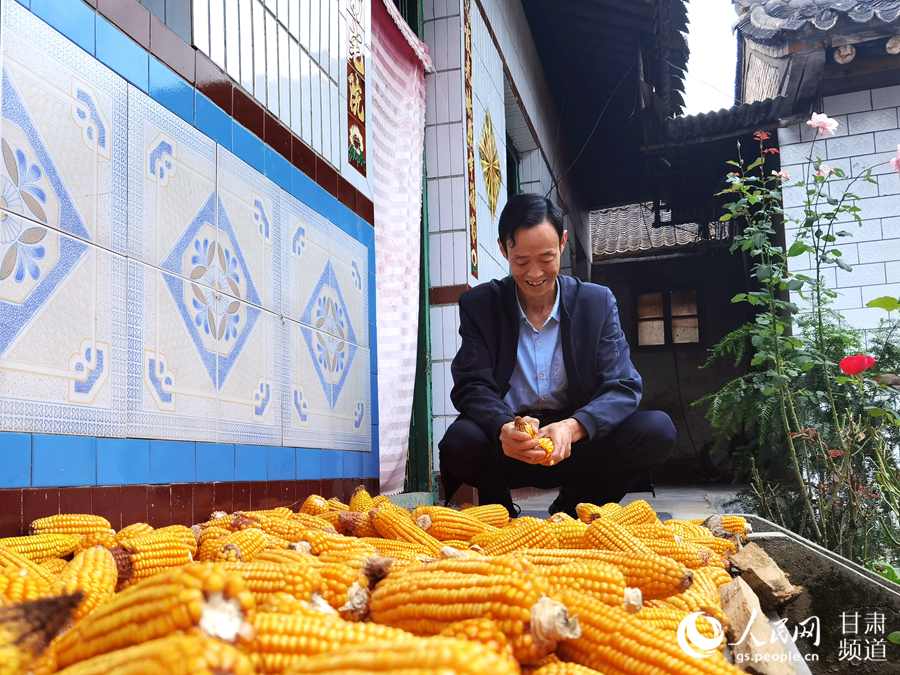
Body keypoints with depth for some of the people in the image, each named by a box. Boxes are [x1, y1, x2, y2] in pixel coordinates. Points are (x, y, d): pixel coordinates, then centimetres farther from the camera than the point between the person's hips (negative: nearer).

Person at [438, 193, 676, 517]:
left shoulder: (597, 301, 0)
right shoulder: (478, 304, 0)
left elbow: (623, 388, -7)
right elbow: (472, 387, -8)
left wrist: (572, 427, -29)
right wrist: (503, 429, -32)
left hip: (576, 444, 2)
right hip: (505, 448, -1)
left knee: (657, 429, -23)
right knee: (461, 440, -33)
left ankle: (568, 514, -1)